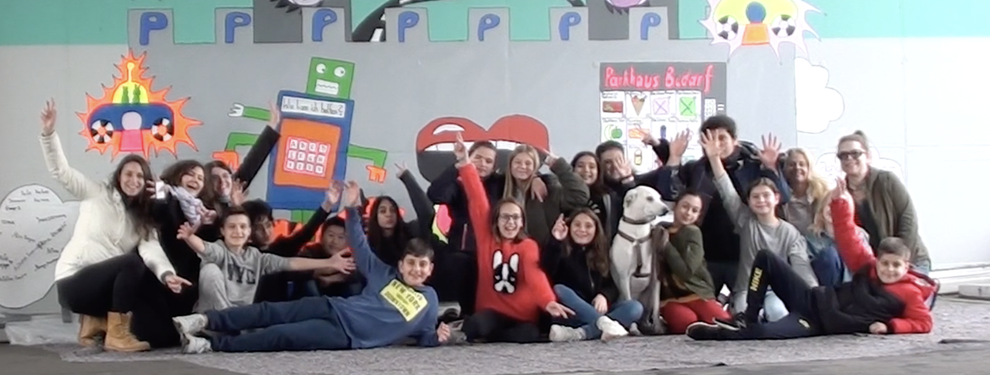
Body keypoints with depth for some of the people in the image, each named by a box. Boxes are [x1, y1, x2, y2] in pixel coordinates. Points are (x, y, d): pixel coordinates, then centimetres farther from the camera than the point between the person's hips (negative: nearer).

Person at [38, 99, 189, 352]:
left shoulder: (144, 218, 11)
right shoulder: (96, 194, 2)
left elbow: (151, 248, -8)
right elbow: (60, 170, -7)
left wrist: (166, 273, -30)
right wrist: (49, 133, -22)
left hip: (106, 282, 6)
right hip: (73, 281, -6)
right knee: (132, 262, -28)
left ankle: (96, 320, 5)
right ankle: (117, 335, -24)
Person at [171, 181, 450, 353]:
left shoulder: (429, 301, 11)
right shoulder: (385, 274, 15)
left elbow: (423, 336, 14)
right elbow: (360, 249, 14)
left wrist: (437, 337, -11)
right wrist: (352, 210, 4)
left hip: (348, 337, -3)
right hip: (333, 309, 3)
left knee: (282, 336, -18)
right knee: (271, 311, -13)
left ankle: (213, 344, -21)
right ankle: (206, 321, -17)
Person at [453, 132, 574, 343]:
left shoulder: (529, 246, 4)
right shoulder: (486, 237, 6)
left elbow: (535, 274, -15)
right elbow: (477, 201, -2)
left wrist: (548, 301, -36)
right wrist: (464, 163, -10)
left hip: (523, 316, 1)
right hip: (492, 312, -1)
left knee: (530, 335, -34)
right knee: (474, 325, -36)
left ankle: (476, 337, -11)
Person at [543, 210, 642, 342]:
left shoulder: (602, 253, 14)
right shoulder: (561, 251, 3)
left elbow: (612, 285, 6)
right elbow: (545, 272, -18)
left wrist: (604, 296, -16)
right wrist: (555, 242, -27)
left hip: (597, 310, 3)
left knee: (635, 307, -20)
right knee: (558, 289, -31)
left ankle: (578, 334, -37)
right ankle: (604, 323, -47)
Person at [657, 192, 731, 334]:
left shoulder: (693, 232, -1)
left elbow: (686, 271, -14)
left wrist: (666, 245, -10)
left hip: (697, 293, -1)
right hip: (670, 298, 1)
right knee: (688, 322, -35)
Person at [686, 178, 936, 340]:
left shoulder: (910, 292, -3)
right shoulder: (868, 266, 9)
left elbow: (923, 322, -7)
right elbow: (848, 240, 9)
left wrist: (889, 326, -18)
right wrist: (839, 203, 0)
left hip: (820, 324, -6)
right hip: (814, 300, 6)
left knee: (764, 332, -34)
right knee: (766, 258, -7)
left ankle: (715, 333, -18)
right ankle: (747, 319, -3)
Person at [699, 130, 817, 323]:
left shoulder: (790, 232, 4)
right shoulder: (745, 222, 6)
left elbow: (801, 265, -7)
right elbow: (727, 193, -4)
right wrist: (714, 158, -15)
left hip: (777, 290, 0)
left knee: (777, 311, -35)